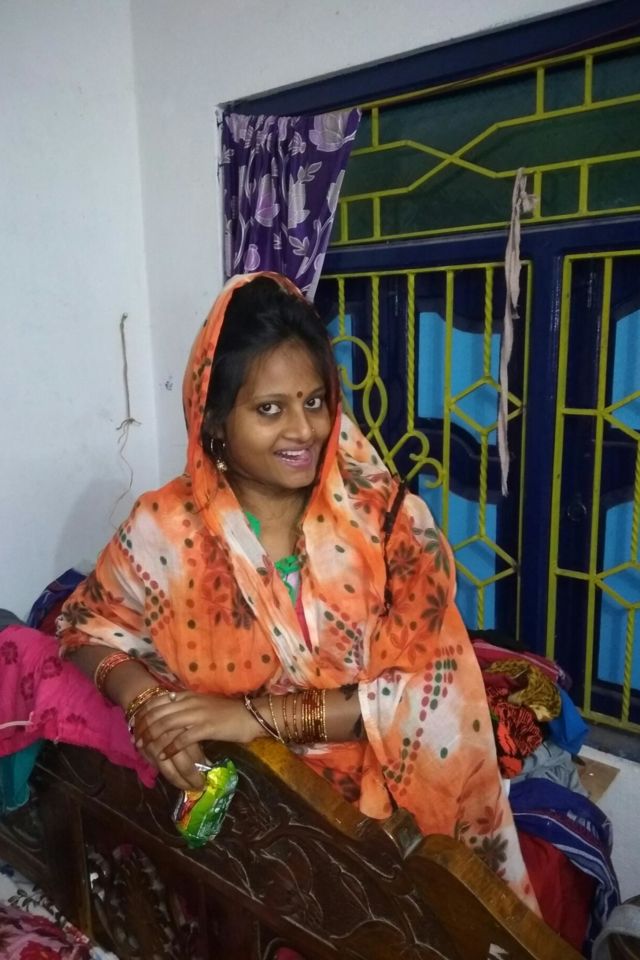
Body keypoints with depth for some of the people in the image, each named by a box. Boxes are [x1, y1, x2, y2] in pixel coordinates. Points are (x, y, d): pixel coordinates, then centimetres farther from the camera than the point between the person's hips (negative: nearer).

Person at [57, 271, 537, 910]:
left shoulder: (389, 518, -10)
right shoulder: (169, 527, -8)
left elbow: (429, 687, -15)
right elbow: (91, 624, 7)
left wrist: (260, 716, -22)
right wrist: (146, 704, -14)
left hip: (379, 800, -1)